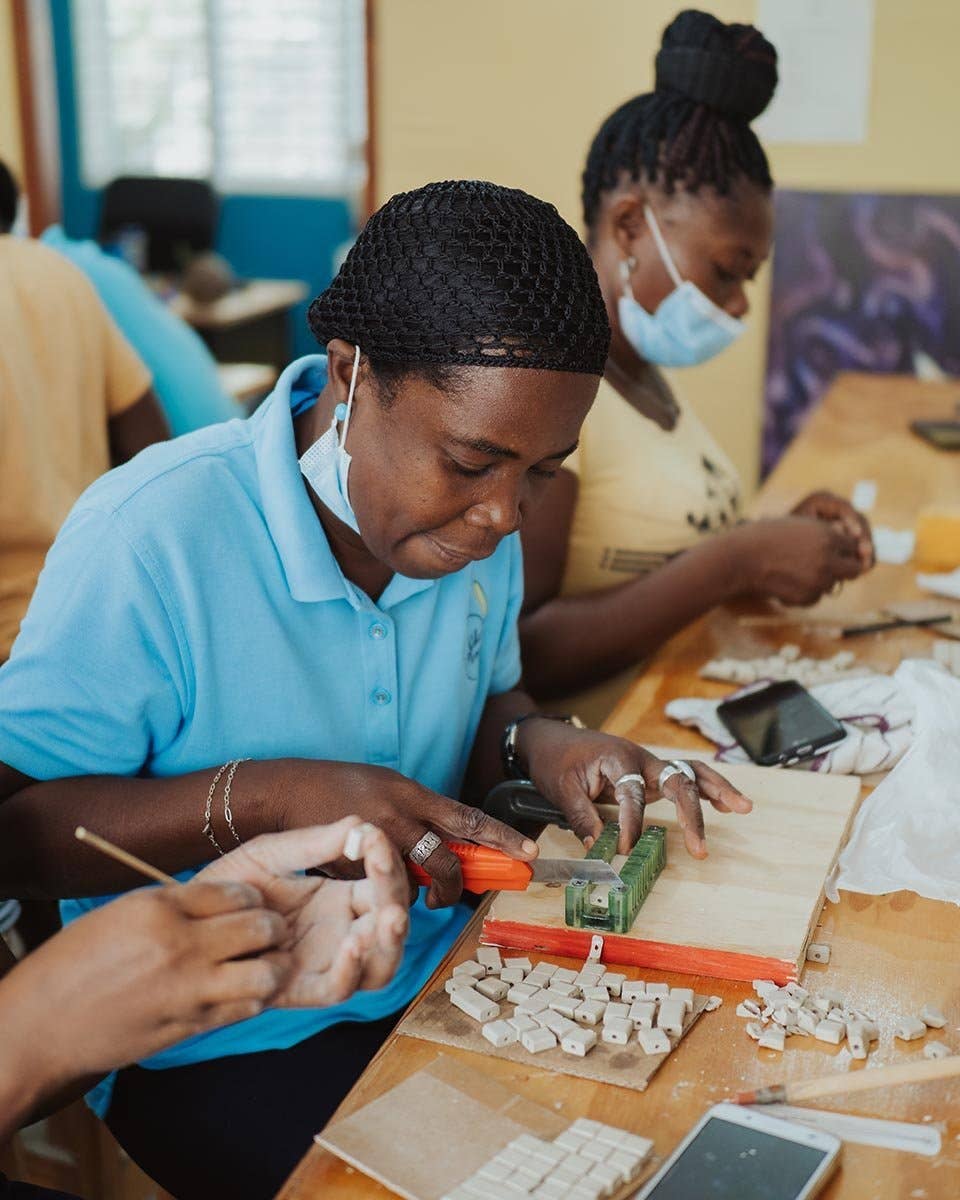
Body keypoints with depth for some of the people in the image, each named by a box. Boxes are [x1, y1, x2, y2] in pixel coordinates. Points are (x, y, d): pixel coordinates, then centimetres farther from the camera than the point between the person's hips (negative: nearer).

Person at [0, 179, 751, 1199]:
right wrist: (267, 798, -30)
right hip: (218, 1049, -5)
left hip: (439, 970, 5)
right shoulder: (147, 540, -23)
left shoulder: (477, 517, -4)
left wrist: (535, 744, -12)